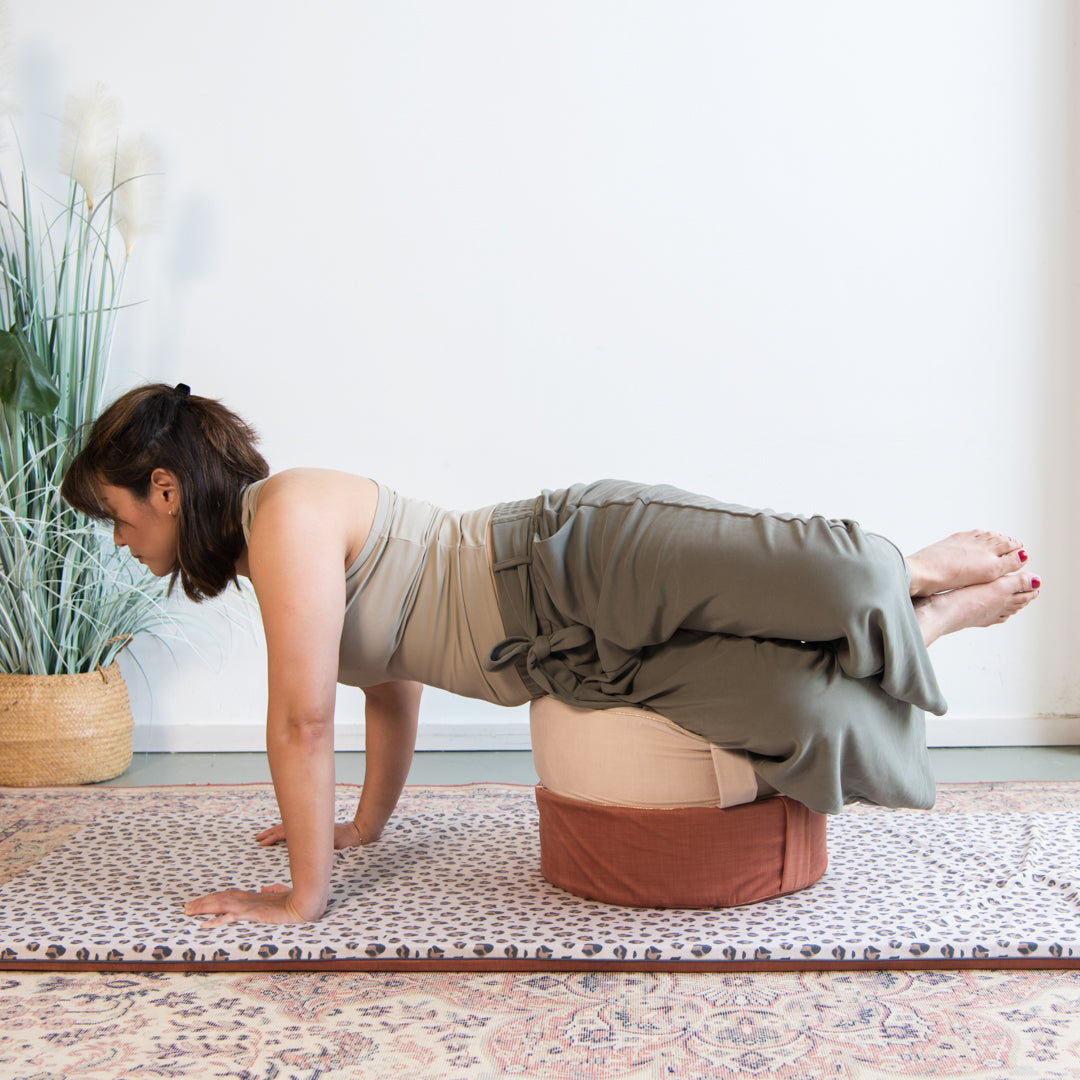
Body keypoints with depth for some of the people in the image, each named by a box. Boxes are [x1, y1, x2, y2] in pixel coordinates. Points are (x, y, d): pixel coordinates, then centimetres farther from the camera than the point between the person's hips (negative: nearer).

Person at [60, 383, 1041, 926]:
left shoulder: (286, 515, -16)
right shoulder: (267, 547, 16)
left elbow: (304, 719, -19)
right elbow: (389, 684, 24)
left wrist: (302, 896, -12)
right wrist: (366, 823, 31)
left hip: (594, 565, -8)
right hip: (580, 657, 8)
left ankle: (929, 569, 5)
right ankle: (934, 616, 10)